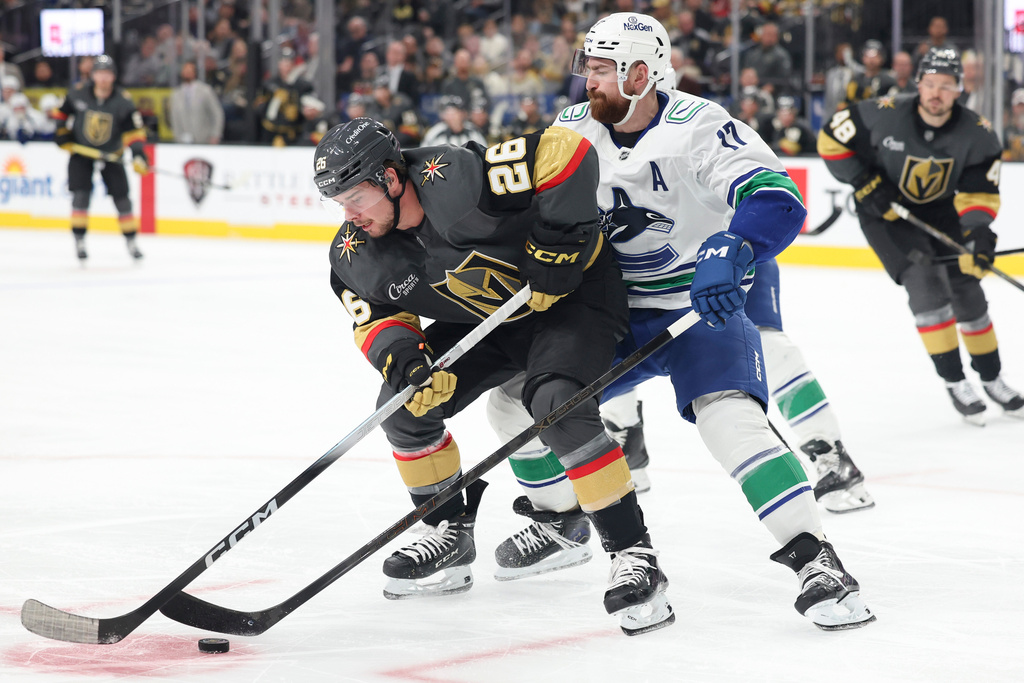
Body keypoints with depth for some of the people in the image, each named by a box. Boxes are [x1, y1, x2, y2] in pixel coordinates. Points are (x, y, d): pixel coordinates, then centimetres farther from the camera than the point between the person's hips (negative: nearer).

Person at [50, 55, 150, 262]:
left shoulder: (122, 102, -17)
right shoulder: (77, 95, -14)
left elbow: (134, 130, -18)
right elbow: (61, 113, 4)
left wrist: (138, 154, -31)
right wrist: (62, 134, -5)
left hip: (111, 152, 0)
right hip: (81, 151, 0)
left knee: (121, 195, 0)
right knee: (81, 194, -13)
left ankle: (131, 240, 13)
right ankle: (79, 240, -5)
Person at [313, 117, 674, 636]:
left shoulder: (457, 182, -35)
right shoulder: (356, 255, -11)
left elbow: (566, 151, -36)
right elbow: (375, 318, -2)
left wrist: (554, 246, -31)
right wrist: (402, 357, -25)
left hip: (570, 293, -8)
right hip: (481, 318, 8)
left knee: (557, 404, -30)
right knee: (403, 402, -2)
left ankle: (632, 553, -21)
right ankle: (451, 536, 17)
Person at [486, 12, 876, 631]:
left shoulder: (698, 128, -21)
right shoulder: (574, 131, -1)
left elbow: (777, 200, -33)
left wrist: (730, 251, -51)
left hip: (702, 306, -7)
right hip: (611, 310, 7)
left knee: (730, 417, -30)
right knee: (515, 399, 4)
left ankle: (814, 559, -28)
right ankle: (561, 521, 28)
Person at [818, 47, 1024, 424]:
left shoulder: (976, 134, -18)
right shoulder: (883, 116, -26)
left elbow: (979, 192, -16)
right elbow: (831, 140, -14)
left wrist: (979, 232, -34)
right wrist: (863, 184, -19)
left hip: (940, 212, 4)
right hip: (885, 210, -3)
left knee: (966, 288, 4)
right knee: (924, 281, -20)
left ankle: (992, 379, 23)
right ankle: (954, 382, -10)